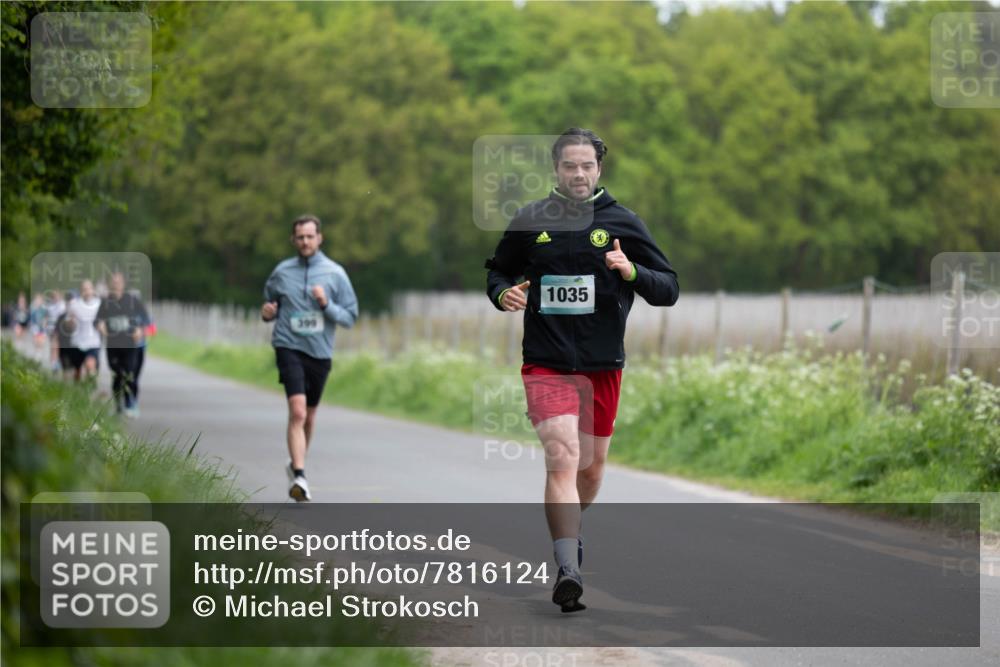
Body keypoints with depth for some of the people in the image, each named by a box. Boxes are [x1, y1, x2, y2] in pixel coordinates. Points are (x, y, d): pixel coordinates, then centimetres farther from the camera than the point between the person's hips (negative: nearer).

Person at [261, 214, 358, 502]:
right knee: (297, 412, -19)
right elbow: (270, 306, 17)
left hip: (320, 352, 2)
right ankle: (299, 476, -24)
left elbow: (350, 317, 2)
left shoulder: (335, 273, 1)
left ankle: (296, 464, 38)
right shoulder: (281, 272, 3)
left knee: (309, 415, 15)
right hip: (289, 347, -2)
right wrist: (267, 313, -6)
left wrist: (327, 305, -15)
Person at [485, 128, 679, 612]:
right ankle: (567, 570, -26)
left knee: (591, 467, 14)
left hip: (603, 366, 2)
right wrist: (503, 293, -4)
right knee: (562, 456, -20)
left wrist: (632, 272, -19)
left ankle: (568, 529, 45)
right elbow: (498, 271, 18)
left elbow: (669, 290, 1)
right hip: (546, 364, -2)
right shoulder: (530, 222, 3)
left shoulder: (622, 223, 2)